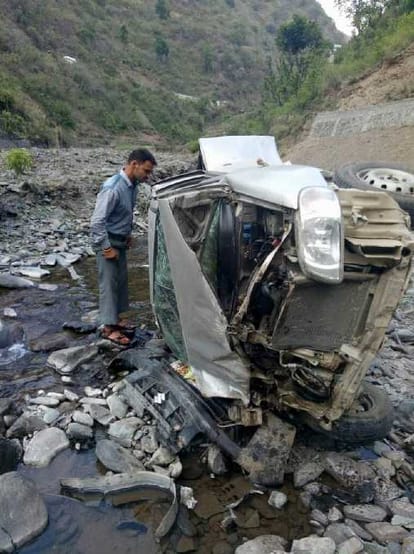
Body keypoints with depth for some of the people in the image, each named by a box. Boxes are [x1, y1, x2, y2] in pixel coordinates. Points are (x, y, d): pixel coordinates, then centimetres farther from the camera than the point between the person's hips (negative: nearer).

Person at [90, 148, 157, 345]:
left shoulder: (132, 185, 1)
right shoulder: (113, 187, -26)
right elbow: (97, 221, -26)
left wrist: (128, 235, 17)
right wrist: (107, 247, -21)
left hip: (120, 241, 9)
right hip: (108, 241, -9)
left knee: (121, 280, 16)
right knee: (109, 282, -1)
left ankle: (115, 318, 30)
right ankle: (108, 327, 10)